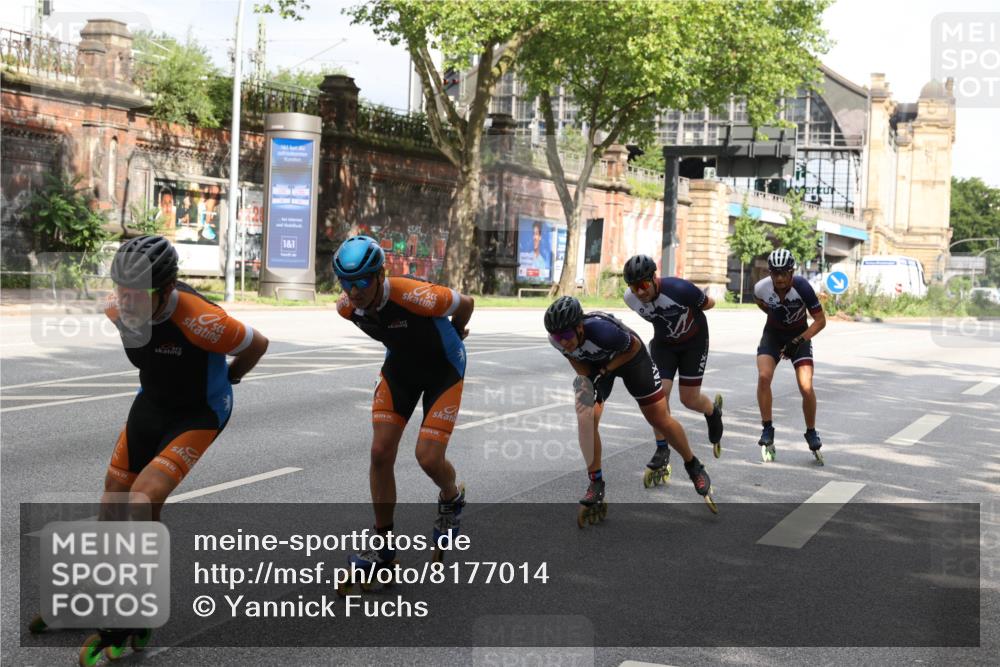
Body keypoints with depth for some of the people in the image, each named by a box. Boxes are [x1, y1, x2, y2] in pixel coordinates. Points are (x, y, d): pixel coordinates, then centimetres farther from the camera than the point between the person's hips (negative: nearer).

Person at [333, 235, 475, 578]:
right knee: (380, 453, -5)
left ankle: (452, 499, 24)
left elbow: (466, 304, -18)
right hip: (400, 366, 5)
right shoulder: (347, 308, -19)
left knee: (428, 457, -12)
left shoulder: (413, 296, -37)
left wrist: (453, 333, 5)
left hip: (443, 368, -5)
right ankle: (383, 544, 9)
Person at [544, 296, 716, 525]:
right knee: (586, 418, -18)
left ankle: (693, 467, 26)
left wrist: (606, 371, -25)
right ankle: (596, 483, -3)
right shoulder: (557, 340, -28)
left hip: (628, 356, -3)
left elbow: (634, 346, -22)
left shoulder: (602, 330, -43)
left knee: (660, 420, 2)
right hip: (595, 363, 4)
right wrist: (584, 379, -19)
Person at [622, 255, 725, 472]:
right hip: (663, 343, 3)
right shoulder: (631, 299, -18)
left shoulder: (679, 289, -34)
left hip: (694, 342, -3)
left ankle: (713, 411, 36)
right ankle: (662, 450, -1)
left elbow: (709, 303, -14)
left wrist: (686, 313, -6)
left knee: (689, 399, -1)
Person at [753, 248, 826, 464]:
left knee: (806, 387, -16)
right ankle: (767, 430, -10)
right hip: (773, 334, 2)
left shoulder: (802, 287, -27)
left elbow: (820, 320, -19)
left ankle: (811, 433, 8)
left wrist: (800, 340, -28)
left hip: (799, 335, -2)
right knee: (764, 376, -24)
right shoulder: (762, 287, -20)